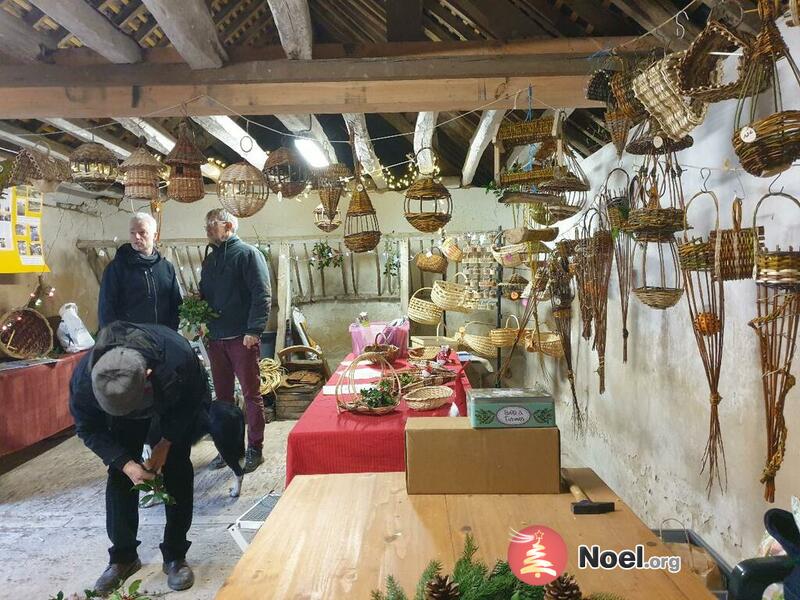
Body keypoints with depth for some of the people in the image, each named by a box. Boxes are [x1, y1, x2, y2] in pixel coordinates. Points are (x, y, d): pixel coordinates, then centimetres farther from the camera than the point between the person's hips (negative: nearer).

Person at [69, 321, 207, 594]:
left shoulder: (180, 361, -46)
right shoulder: (83, 379, -38)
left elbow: (193, 400, -22)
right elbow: (89, 429, -18)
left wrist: (166, 442, -23)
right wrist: (125, 462, -28)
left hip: (178, 403, -2)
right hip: (120, 406, 2)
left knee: (177, 469, -7)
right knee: (119, 474, -3)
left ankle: (175, 556, 6)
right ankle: (122, 557, 15)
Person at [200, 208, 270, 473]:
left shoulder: (247, 253, -6)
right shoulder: (210, 259, 17)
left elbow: (261, 294, -14)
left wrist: (253, 330, -21)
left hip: (242, 338, -7)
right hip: (215, 339, 7)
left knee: (251, 394, 2)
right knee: (223, 395, 13)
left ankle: (254, 449, 12)